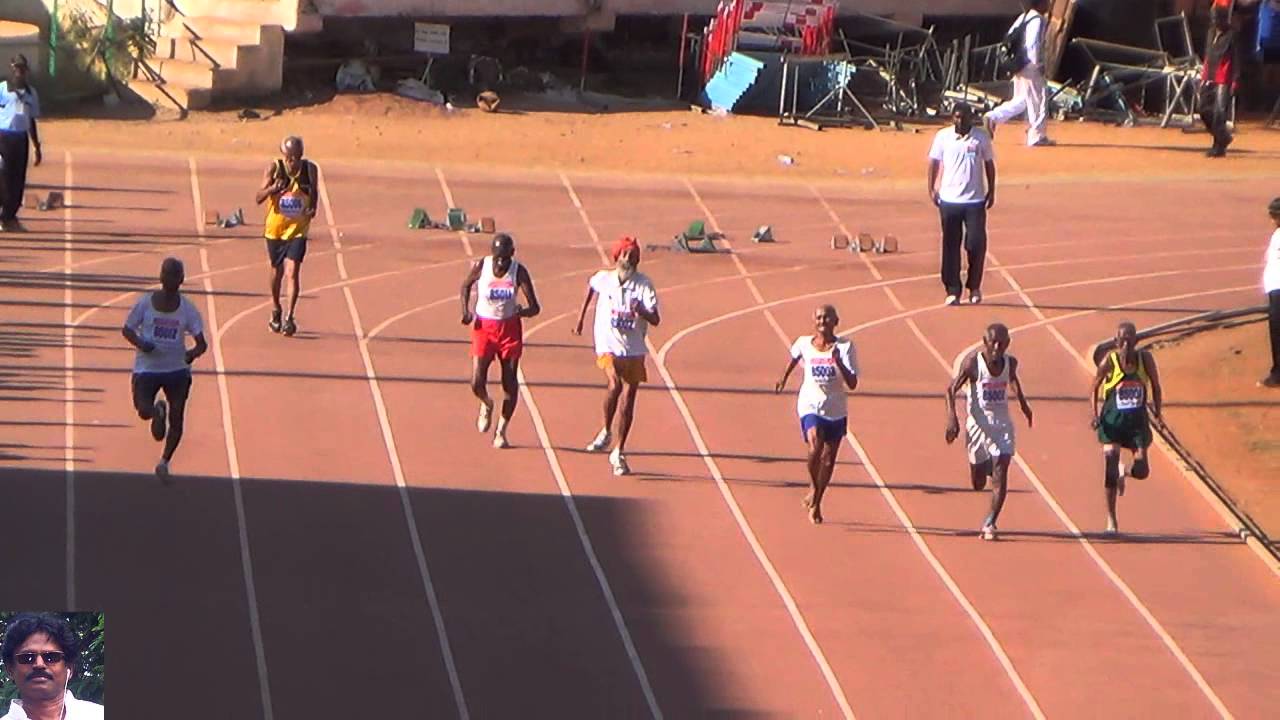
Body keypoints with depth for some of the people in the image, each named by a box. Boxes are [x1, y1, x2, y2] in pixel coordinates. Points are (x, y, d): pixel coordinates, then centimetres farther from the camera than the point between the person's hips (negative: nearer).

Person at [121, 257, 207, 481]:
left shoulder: (187, 309, -6)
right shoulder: (145, 303, -8)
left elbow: (202, 342, -6)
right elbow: (127, 329, 1)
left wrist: (194, 353, -29)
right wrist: (140, 343, -19)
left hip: (177, 368, 1)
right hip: (147, 367, -1)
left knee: (177, 418, -1)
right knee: (143, 410, -20)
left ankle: (165, 462, 22)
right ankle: (158, 411, 22)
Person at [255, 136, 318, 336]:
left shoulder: (310, 169, -7)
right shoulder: (275, 169, -12)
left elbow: (315, 192, 12)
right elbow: (259, 198, -16)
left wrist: (313, 209, -8)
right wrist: (272, 188, -36)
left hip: (298, 229, -1)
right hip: (275, 228, 1)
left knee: (293, 272, -14)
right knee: (277, 271, 15)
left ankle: (289, 317, -12)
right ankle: (276, 310, 37)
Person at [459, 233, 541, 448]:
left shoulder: (519, 271, -14)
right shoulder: (481, 266, -12)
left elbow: (534, 308, -16)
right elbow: (466, 285, 10)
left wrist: (524, 311, -39)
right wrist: (466, 311, -4)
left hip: (510, 327, 0)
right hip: (484, 326, 0)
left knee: (510, 383, 0)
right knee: (477, 382, -7)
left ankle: (501, 431, 16)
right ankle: (486, 405, 29)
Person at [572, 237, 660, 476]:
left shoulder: (644, 284, -10)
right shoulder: (603, 278, -5)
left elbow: (655, 320, -17)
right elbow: (591, 287, 21)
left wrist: (642, 312, -39)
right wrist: (581, 316, 24)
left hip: (634, 350, 1)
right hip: (608, 344, -1)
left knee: (628, 399, 2)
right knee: (615, 385, -25)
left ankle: (618, 453, 14)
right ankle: (606, 432, 0)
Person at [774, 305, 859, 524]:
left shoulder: (845, 347, -10)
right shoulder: (804, 344, -4)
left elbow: (852, 384, -17)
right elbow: (794, 357, 22)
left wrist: (838, 361, -29)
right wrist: (784, 377, 32)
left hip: (836, 410, 1)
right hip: (811, 405, -1)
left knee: (828, 459, 8)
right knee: (815, 447, -25)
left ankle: (815, 503, 28)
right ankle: (814, 488, 0)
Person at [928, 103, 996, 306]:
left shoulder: (981, 139, 2)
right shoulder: (943, 137, 1)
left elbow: (989, 165, 10)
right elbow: (934, 162, 7)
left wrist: (991, 191, 7)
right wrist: (932, 188, 1)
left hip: (975, 200, 0)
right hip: (949, 200, 0)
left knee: (976, 245, -3)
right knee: (951, 246, 1)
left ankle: (974, 287, 15)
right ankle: (952, 290, 8)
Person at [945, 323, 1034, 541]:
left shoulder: (1010, 362, -3)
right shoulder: (972, 363, -15)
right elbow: (952, 389, -11)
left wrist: (1023, 403, 26)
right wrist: (951, 418, -24)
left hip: (1002, 425, 2)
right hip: (978, 424, -2)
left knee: (1001, 474, -15)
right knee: (978, 483, 10)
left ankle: (990, 523, -12)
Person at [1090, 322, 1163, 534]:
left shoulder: (1145, 359, -4)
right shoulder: (1109, 361, -9)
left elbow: (1155, 386, 9)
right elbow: (1095, 388, 1)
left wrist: (1157, 410, 0)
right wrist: (1095, 414, -11)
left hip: (1137, 420, 2)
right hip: (1113, 420, -2)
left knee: (1141, 471, -9)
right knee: (1110, 457, -10)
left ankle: (1124, 472, 31)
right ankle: (1111, 519, 0)